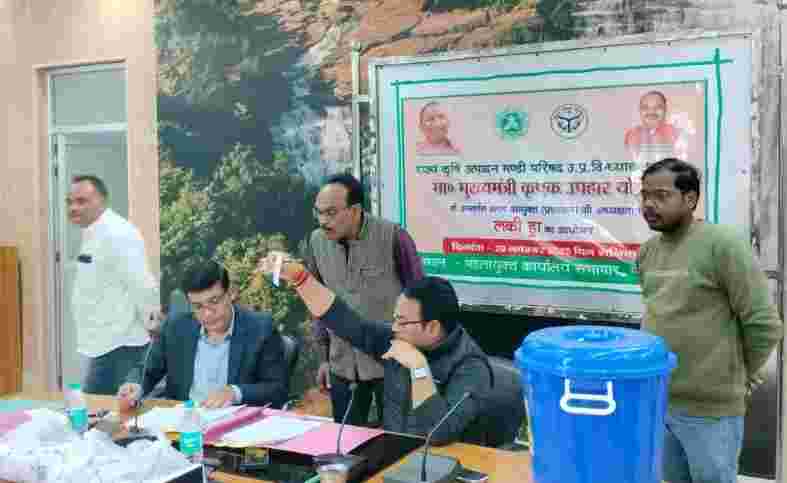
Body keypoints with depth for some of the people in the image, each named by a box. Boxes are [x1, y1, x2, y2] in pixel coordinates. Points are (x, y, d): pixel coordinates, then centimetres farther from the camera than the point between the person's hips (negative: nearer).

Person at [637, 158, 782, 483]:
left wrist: (738, 377, -3)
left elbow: (764, 325, -15)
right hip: (654, 400, 7)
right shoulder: (647, 251, 6)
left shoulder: (722, 244, -16)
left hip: (709, 409, -6)